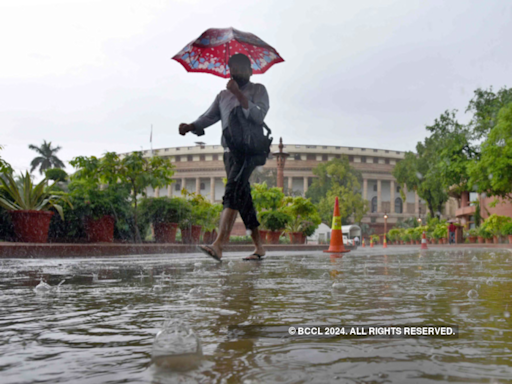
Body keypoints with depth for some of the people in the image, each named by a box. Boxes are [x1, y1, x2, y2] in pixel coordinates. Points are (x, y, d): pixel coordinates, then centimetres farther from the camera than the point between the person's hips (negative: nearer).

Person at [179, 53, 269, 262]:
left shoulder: (257, 90, 6)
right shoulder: (223, 95, 23)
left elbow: (258, 116, -11)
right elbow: (208, 117, 12)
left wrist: (239, 94, -18)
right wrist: (190, 126, -7)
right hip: (230, 152, 7)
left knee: (232, 192, -23)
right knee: (243, 198, 7)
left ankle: (218, 245, -34)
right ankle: (259, 247, 16)